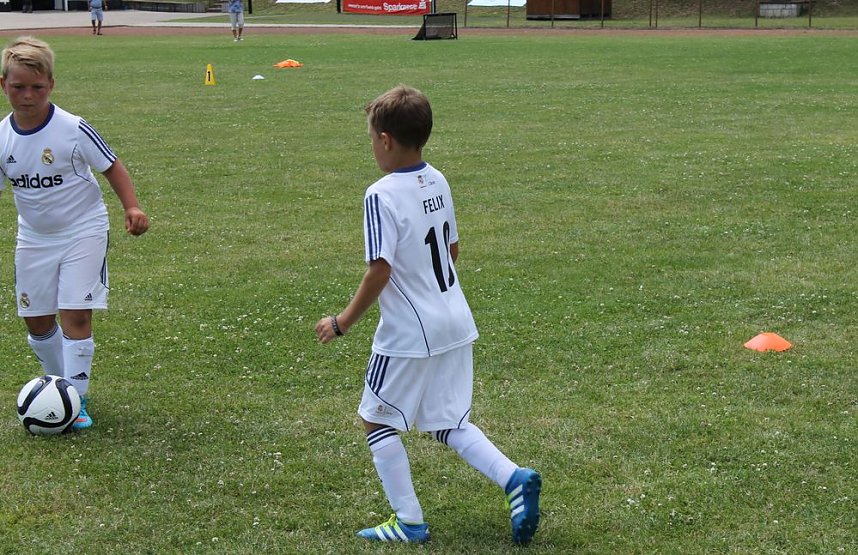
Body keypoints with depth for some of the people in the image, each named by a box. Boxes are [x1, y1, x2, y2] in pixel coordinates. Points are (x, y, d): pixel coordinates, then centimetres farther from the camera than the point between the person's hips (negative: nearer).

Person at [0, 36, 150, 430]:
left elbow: (111, 167, -7)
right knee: (36, 320, 9)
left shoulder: (73, 130, -17)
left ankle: (76, 398, -2)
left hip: (83, 231, -5)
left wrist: (132, 207, -19)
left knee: (75, 315, -12)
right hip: (33, 238, 5)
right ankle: (59, 385, 30)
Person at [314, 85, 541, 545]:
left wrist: (343, 323, -11)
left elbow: (379, 271, -21)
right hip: (456, 324, 8)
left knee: (377, 420, 11)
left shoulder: (381, 196, -19)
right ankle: (515, 479, -1)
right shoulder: (438, 182, 5)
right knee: (449, 424, 18)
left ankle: (409, 523, 12)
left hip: (408, 334, -8)